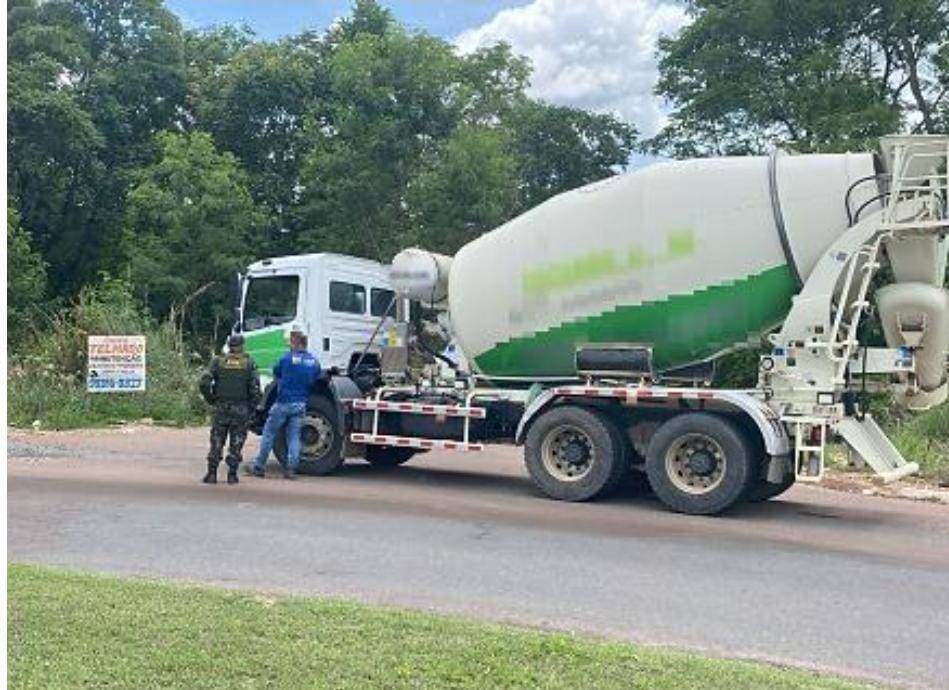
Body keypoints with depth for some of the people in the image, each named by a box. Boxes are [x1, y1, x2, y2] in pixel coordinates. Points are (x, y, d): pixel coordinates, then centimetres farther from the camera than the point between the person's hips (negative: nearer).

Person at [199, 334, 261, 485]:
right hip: (241, 410, -1)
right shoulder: (249, 363, 0)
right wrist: (251, 409, 5)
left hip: (221, 408, 1)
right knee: (236, 443, 7)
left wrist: (211, 400, 9)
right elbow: (255, 389, -7)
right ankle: (232, 475, 8)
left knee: (217, 442, 10)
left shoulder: (218, 361, 2)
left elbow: (204, 384, -6)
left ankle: (212, 474, 10)